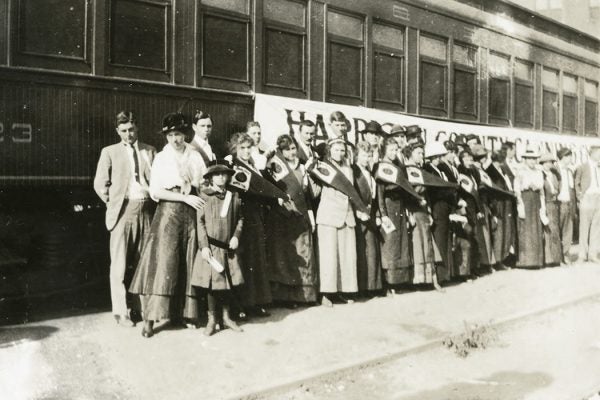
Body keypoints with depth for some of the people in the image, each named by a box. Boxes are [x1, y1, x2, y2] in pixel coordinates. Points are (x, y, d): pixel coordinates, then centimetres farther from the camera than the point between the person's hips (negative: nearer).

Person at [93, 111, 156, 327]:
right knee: (119, 263, -1)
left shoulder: (150, 151, 11)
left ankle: (139, 305, 19)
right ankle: (121, 311, 7)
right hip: (123, 210, -2)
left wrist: (154, 202, 1)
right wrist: (113, 203, 3)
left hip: (146, 209, 2)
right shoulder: (110, 152, 7)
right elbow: (100, 184, 5)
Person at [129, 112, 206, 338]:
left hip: (192, 214, 3)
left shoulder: (195, 157, 9)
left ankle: (187, 313, 15)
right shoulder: (161, 158, 3)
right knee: (163, 261, -6)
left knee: (189, 263, 5)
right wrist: (185, 197, -14)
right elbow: (156, 191, -6)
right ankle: (150, 317, 0)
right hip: (168, 212, -2)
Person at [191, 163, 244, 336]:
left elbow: (240, 218, 12)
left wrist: (236, 235, -3)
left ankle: (227, 317, 26)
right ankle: (212, 320, 17)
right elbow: (200, 221, -7)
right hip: (211, 248, -3)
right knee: (212, 283, 2)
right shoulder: (204, 196, -4)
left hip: (229, 248, 3)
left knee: (229, 283, 10)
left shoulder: (234, 196, 6)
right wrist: (204, 245, -12)